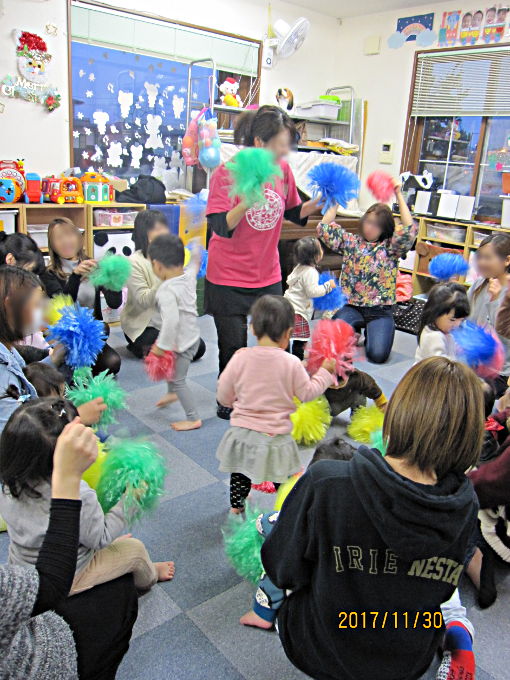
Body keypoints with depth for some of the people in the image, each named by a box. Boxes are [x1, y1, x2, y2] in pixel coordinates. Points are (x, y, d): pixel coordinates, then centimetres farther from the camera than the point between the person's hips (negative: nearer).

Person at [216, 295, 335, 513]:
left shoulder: (240, 358, -11)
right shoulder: (291, 363, -15)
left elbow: (224, 397, -3)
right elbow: (308, 393, -1)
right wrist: (325, 372, 13)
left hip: (242, 433, 2)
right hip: (275, 437, -2)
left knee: (240, 474, 27)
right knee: (283, 479, 20)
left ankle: (236, 507, 44)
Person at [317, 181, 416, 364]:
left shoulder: (390, 247, 3)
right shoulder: (351, 241, 8)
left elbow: (409, 230, -14)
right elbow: (324, 228, 0)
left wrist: (399, 196, -12)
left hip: (380, 311, -1)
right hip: (351, 307, 1)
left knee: (378, 354, -22)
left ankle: (371, 332, 16)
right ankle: (354, 330, 13)